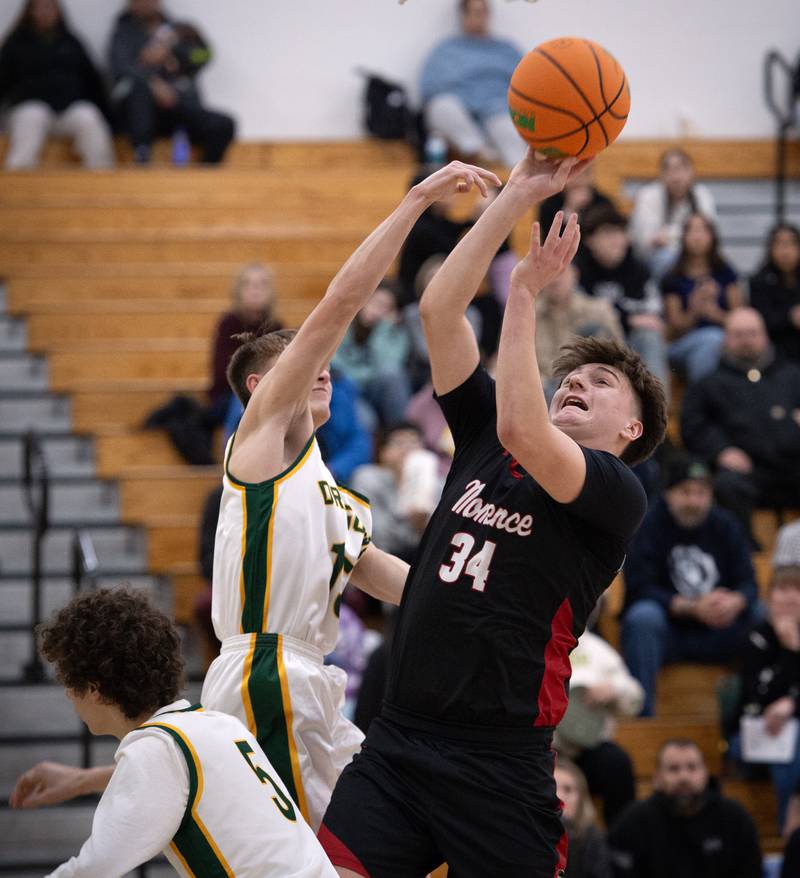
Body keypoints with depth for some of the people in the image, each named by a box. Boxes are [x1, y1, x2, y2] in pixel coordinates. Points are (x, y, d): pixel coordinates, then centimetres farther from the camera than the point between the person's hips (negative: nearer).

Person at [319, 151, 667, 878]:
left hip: (498, 759, -5)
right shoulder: (484, 438, 15)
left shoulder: (618, 495, -2)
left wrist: (524, 295, -15)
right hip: (396, 737, 5)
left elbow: (522, 435, -21)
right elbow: (439, 311, 8)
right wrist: (519, 196, 2)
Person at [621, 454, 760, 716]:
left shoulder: (726, 526, 7)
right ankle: (642, 719, -34)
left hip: (716, 633, 4)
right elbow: (640, 589, -15)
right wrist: (693, 608, -27)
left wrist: (736, 602, -25)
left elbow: (748, 583, 1)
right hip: (667, 631, -4)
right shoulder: (649, 526, -6)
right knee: (643, 617, -35)